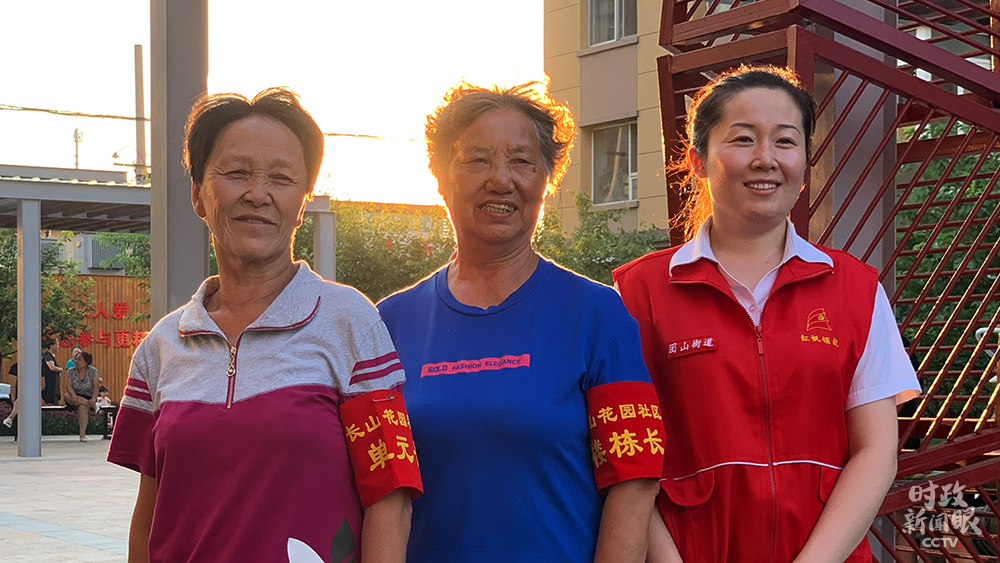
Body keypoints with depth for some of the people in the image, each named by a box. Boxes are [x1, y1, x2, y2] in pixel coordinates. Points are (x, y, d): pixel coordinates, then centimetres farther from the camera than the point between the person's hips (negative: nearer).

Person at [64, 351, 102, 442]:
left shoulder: (93, 371, -1)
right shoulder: (70, 371, 1)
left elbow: (96, 387, -8)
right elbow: (68, 386, -9)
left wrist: (93, 399, -25)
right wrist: (73, 395, -30)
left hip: (88, 397, -1)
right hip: (76, 396, 1)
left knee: (82, 407, -36)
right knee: (67, 396, -35)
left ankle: (82, 434, -33)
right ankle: (93, 406, -33)